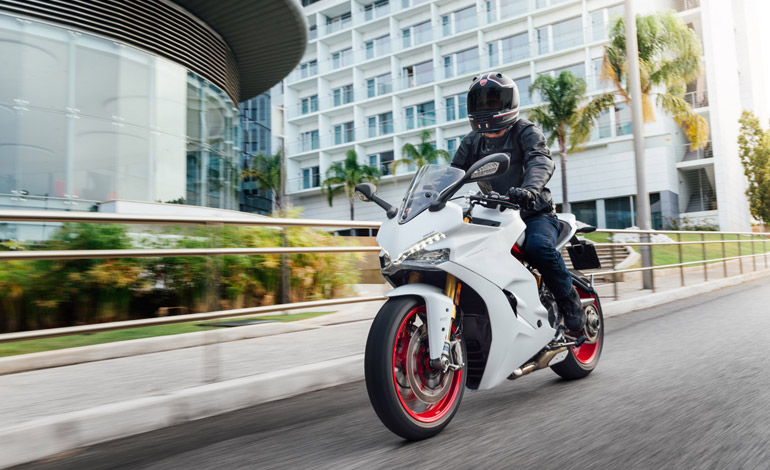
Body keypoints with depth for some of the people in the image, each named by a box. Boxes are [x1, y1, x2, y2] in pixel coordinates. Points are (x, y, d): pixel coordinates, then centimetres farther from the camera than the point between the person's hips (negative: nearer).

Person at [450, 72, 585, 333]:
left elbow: (541, 161, -20)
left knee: (538, 246, -34)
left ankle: (570, 301, -11)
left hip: (534, 213, -4)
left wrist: (530, 189, -43)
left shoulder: (526, 132, 0)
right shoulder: (471, 143, 15)